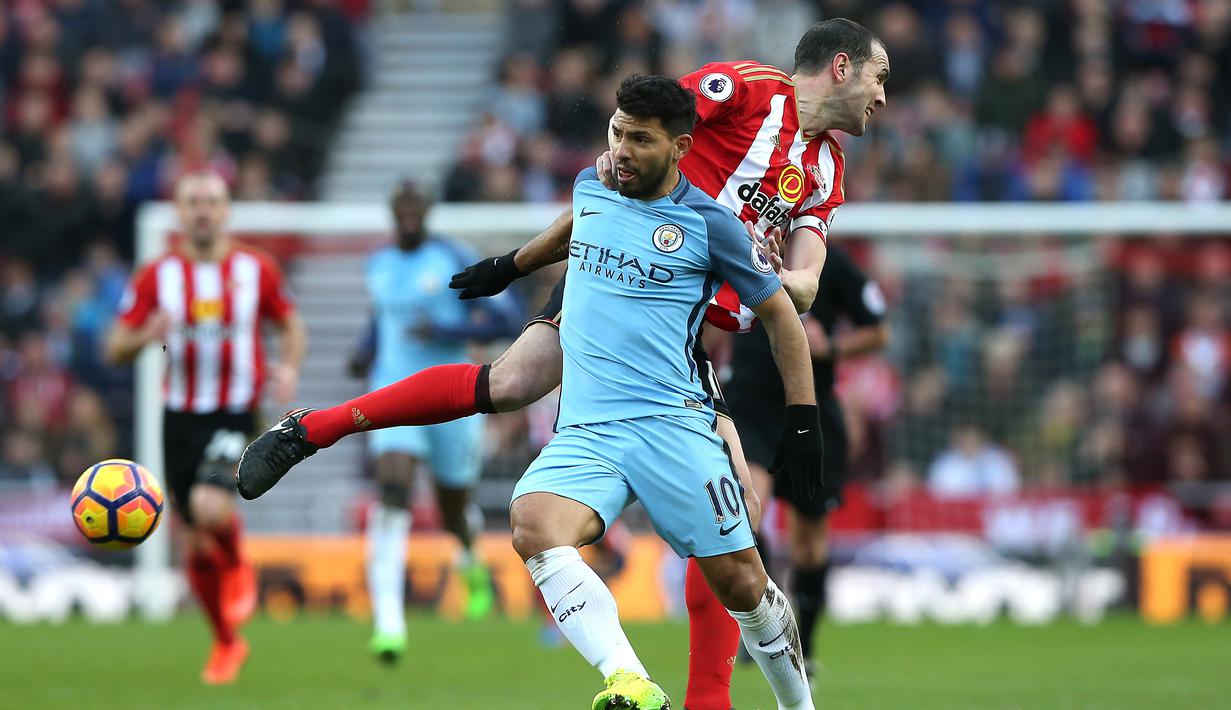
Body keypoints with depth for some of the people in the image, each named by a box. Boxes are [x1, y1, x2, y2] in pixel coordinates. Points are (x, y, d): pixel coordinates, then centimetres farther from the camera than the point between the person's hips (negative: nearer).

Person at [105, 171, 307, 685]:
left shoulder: (256, 269, 0)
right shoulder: (156, 275, 1)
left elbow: (291, 324, 14)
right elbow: (115, 348, 1)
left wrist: (289, 368, -6)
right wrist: (146, 336, -21)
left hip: (236, 416, -2)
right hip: (181, 417, 2)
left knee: (209, 507, -29)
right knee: (198, 543, 6)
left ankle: (238, 567, 5)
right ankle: (226, 642, 26)